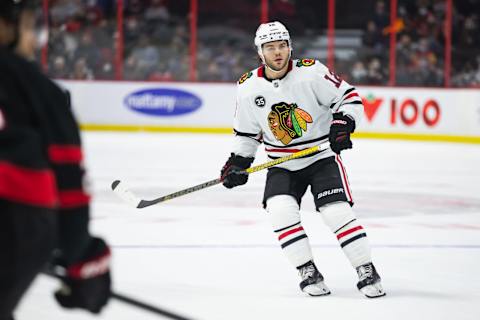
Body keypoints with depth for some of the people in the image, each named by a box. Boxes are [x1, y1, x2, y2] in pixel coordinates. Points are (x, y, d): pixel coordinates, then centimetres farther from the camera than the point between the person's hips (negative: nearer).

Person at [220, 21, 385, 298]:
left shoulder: (310, 72, -15)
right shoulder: (249, 88, -4)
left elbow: (349, 97, -10)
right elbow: (247, 131, 10)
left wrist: (343, 124, -27)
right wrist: (238, 162, 1)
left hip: (322, 157, -3)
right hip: (282, 165, 3)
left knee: (337, 211, -16)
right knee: (280, 210, -20)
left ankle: (367, 273, -2)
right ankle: (309, 273, -7)